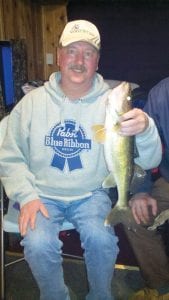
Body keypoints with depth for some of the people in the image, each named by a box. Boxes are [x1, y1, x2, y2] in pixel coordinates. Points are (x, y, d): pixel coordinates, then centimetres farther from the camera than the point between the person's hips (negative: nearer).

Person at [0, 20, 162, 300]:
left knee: (102, 239, -26)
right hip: (42, 194, 1)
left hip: (91, 195, 0)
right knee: (39, 245, -24)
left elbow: (149, 161, -14)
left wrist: (145, 129, -36)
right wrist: (27, 196, -13)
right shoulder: (32, 102, -3)